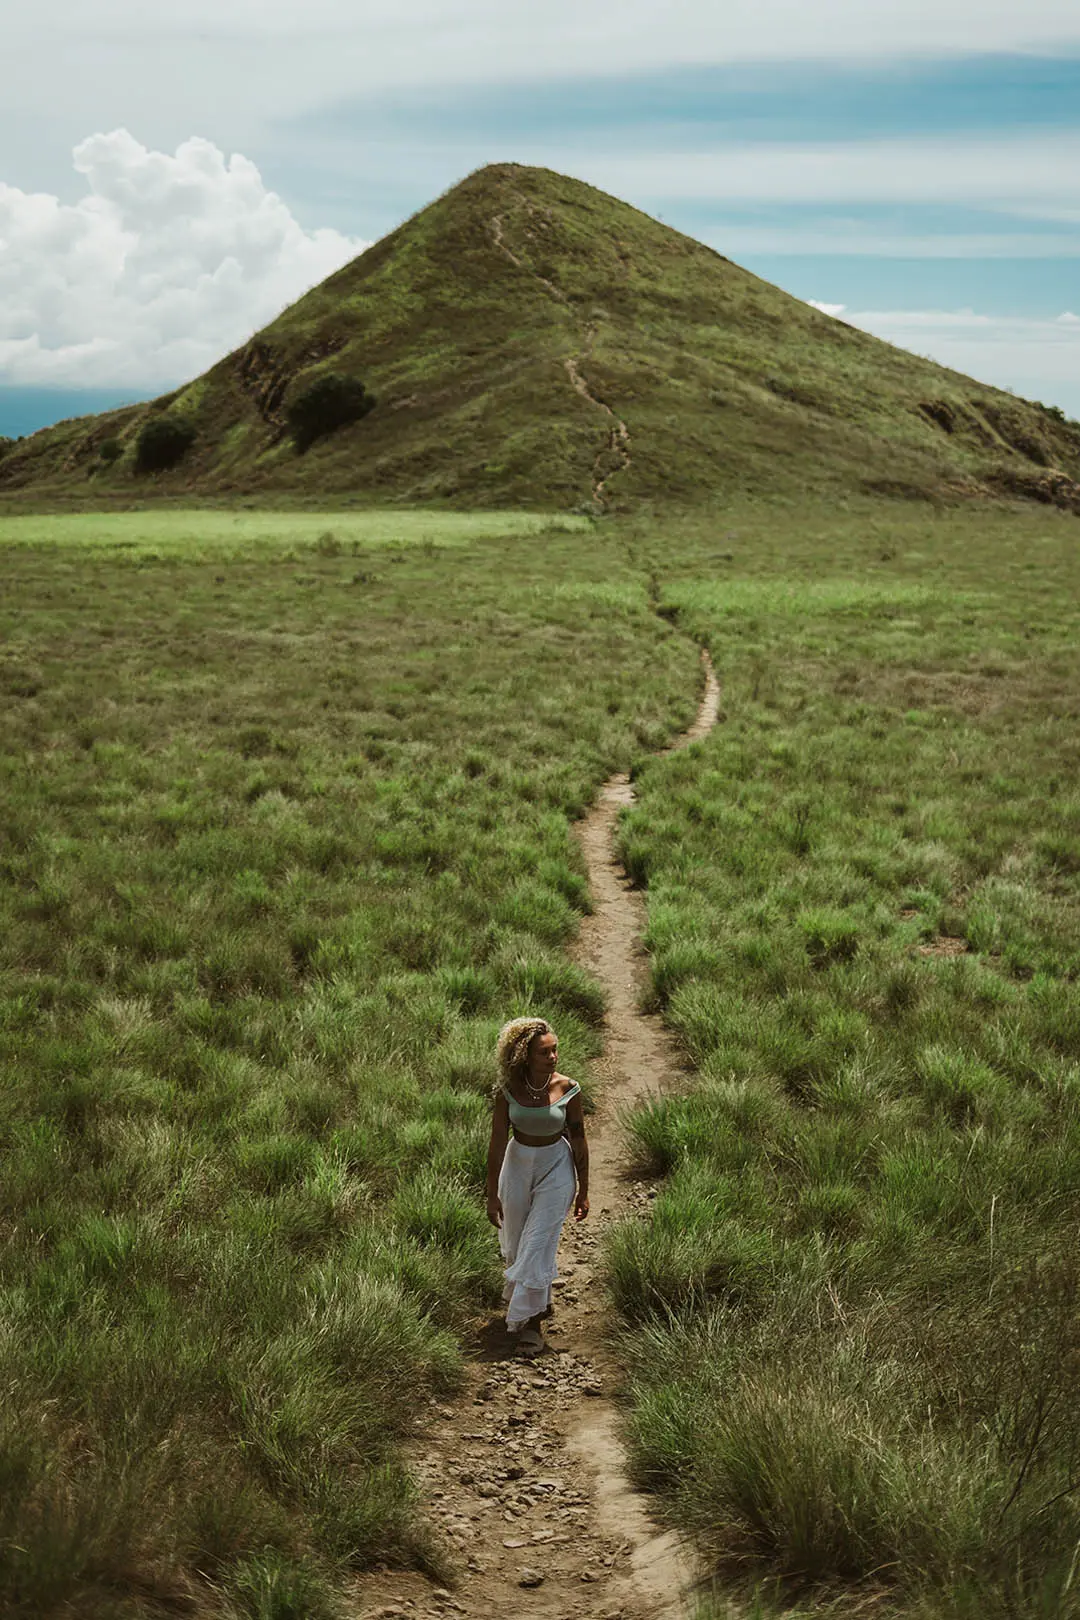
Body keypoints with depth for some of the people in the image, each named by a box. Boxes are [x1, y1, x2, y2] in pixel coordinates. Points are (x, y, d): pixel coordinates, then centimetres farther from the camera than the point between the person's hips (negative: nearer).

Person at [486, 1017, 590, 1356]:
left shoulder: (567, 1089, -17)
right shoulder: (508, 1090, -16)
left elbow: (578, 1139, -6)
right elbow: (497, 1142, -10)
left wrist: (583, 1190, 0)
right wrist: (492, 1194, -7)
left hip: (556, 1167, -2)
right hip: (517, 1164, 2)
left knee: (538, 1245, -4)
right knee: (515, 1242, 18)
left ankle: (531, 1320, 11)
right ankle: (538, 1299, 45)